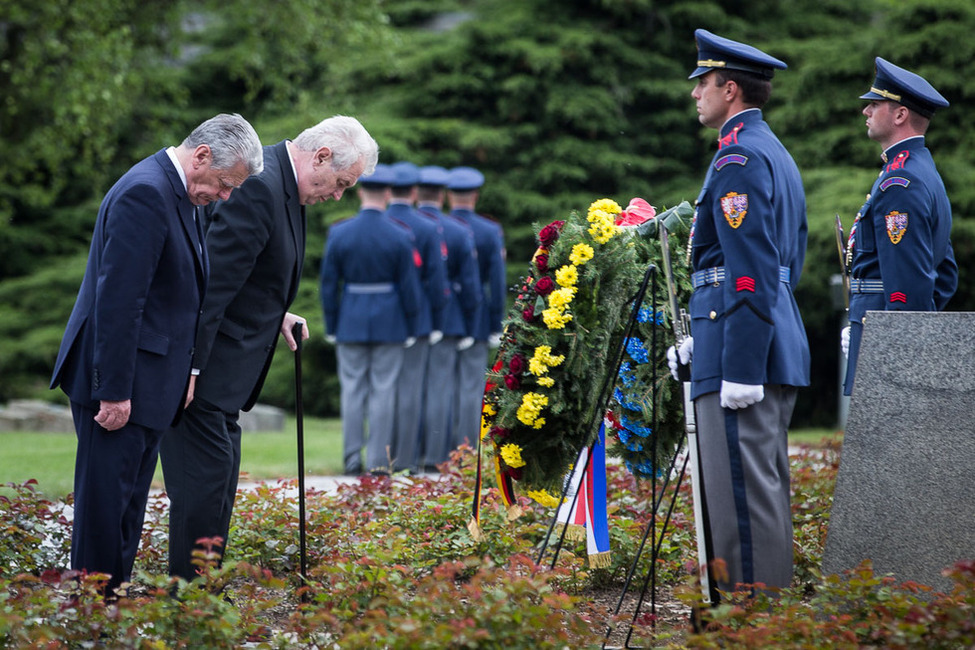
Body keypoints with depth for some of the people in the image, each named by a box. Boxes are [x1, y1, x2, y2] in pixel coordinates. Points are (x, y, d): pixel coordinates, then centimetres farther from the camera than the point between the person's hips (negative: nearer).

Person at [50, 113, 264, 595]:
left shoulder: (176, 193, 14)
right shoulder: (145, 193, -19)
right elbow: (118, 298, -22)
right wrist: (115, 390, -23)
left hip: (147, 384, 10)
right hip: (119, 383, -10)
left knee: (128, 504, 14)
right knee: (106, 501, -6)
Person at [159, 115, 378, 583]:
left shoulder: (282, 185, 13)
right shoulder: (258, 185, -21)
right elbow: (212, 281, -24)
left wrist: (274, 316, 12)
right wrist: (189, 370, -25)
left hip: (224, 370, 11)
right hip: (200, 364, -11)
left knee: (219, 480, 13)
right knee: (205, 478, -10)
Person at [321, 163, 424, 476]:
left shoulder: (338, 233, -3)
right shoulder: (401, 236, -7)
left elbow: (329, 284, 1)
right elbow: (410, 287, -5)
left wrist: (331, 328, 9)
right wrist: (411, 330, 5)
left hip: (351, 323, 1)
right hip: (390, 325, -1)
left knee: (353, 391, 7)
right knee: (383, 391, 3)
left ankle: (352, 459, 5)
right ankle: (378, 460, 2)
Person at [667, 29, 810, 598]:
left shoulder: (739, 158, -13)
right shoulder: (777, 155, 20)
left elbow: (752, 273, -20)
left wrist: (740, 368, -22)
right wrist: (705, 336, 25)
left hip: (744, 354, -11)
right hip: (779, 348, 11)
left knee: (742, 486, -9)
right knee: (765, 483, 13)